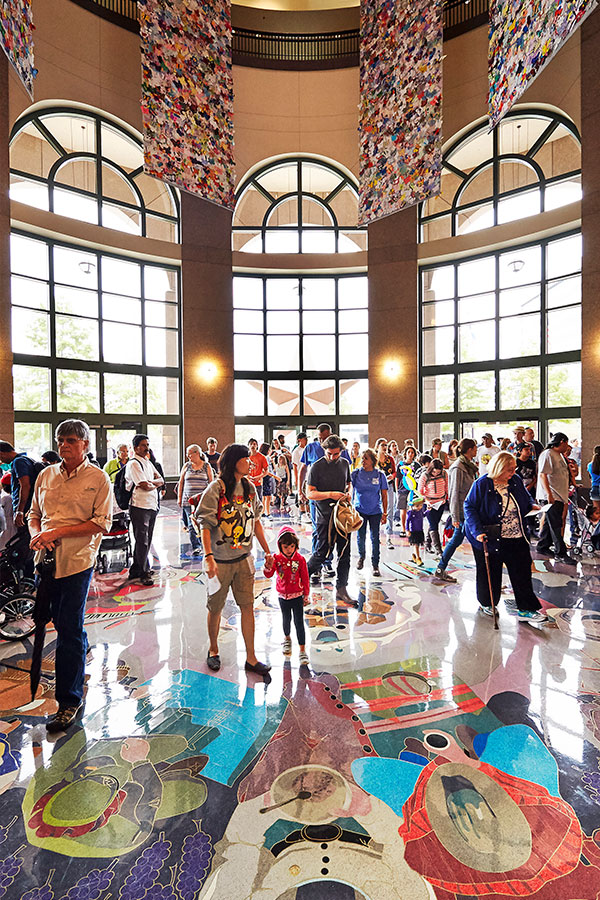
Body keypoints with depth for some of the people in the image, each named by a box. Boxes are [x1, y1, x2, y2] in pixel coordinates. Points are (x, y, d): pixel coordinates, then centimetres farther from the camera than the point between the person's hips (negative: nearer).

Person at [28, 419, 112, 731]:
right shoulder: (45, 475, 9)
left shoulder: (98, 478, -6)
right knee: (60, 621, 21)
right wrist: (36, 535, -5)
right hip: (46, 559, 5)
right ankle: (81, 647, 50)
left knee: (68, 631, -1)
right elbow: (34, 513, 16)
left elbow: (101, 523, -11)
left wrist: (58, 532, -17)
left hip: (77, 562, -5)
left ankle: (69, 700, 13)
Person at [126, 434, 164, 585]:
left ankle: (135, 570, 28)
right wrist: (155, 484, 2)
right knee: (143, 541, -2)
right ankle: (144, 573, 9)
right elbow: (145, 486, -17)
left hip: (152, 505, 9)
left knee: (145, 540, 15)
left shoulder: (148, 462, 18)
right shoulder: (133, 464, -10)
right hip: (140, 506, -8)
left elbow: (161, 481, 11)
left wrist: (149, 482, -7)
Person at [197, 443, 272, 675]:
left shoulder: (249, 487, 3)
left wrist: (267, 551, 11)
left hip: (244, 558, 4)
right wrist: (208, 557, -25)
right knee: (215, 607, 12)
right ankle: (213, 650, 37)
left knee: (248, 606, 7)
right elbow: (205, 525, -15)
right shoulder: (216, 488, -14)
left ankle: (251, 658, 20)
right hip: (220, 560, -4)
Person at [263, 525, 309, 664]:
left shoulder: (300, 559, -12)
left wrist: (306, 595, 2)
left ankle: (302, 650, 7)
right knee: (286, 620, 19)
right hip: (283, 596, 2)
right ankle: (287, 639, 47)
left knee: (299, 622, -2)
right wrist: (268, 565, -42)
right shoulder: (276, 558, -10)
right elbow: (268, 575, -20)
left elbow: (305, 578, -3)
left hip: (297, 596, -2)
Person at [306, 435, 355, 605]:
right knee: (322, 552, -2)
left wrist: (348, 493, 0)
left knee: (344, 553, 7)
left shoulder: (345, 463, 8)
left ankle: (341, 589, 20)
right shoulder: (316, 467, -9)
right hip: (325, 516, -5)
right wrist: (330, 494, -23)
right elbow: (309, 493, -11)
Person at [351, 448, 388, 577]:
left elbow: (384, 495, 1)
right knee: (360, 537, 9)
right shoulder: (355, 473, -4)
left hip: (375, 511, -1)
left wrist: (385, 513, 0)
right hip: (360, 510, 1)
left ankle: (375, 565, 14)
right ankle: (361, 557, 38)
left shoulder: (380, 475, -4)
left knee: (375, 538, 0)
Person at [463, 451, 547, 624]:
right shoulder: (482, 484, -15)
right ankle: (486, 603, 33)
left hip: (517, 538, 5)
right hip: (490, 539, -4)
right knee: (489, 573, 10)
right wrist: (478, 530, -22)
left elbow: (527, 498, 20)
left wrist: (532, 506, -3)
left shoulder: (516, 481, 2)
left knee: (522, 572, 7)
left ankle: (526, 609, 20)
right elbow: (469, 507, -13)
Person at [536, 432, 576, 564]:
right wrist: (549, 494, -26)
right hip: (550, 497, -10)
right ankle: (561, 553, 1)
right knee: (556, 525, -5)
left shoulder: (560, 455, 19)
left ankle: (542, 547, 24)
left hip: (559, 496, 10)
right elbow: (543, 474, -21)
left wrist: (567, 492, 25)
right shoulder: (547, 454, -13)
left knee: (549, 522, 15)